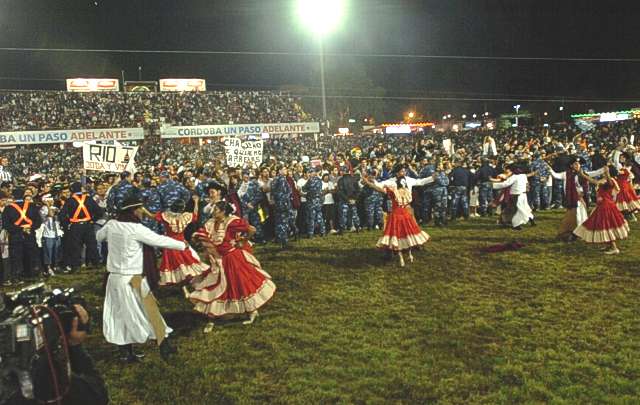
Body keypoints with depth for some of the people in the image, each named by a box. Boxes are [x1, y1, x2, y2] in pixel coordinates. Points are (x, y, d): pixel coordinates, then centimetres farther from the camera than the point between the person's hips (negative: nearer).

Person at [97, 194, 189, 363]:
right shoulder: (136, 228, -17)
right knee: (149, 309, 5)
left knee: (120, 315, 12)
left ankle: (128, 353, 19)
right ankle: (163, 344, 12)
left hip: (114, 276, 7)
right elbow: (160, 240, -12)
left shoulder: (111, 224, 1)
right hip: (132, 279, -7)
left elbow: (99, 236, 21)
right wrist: (182, 245, 0)